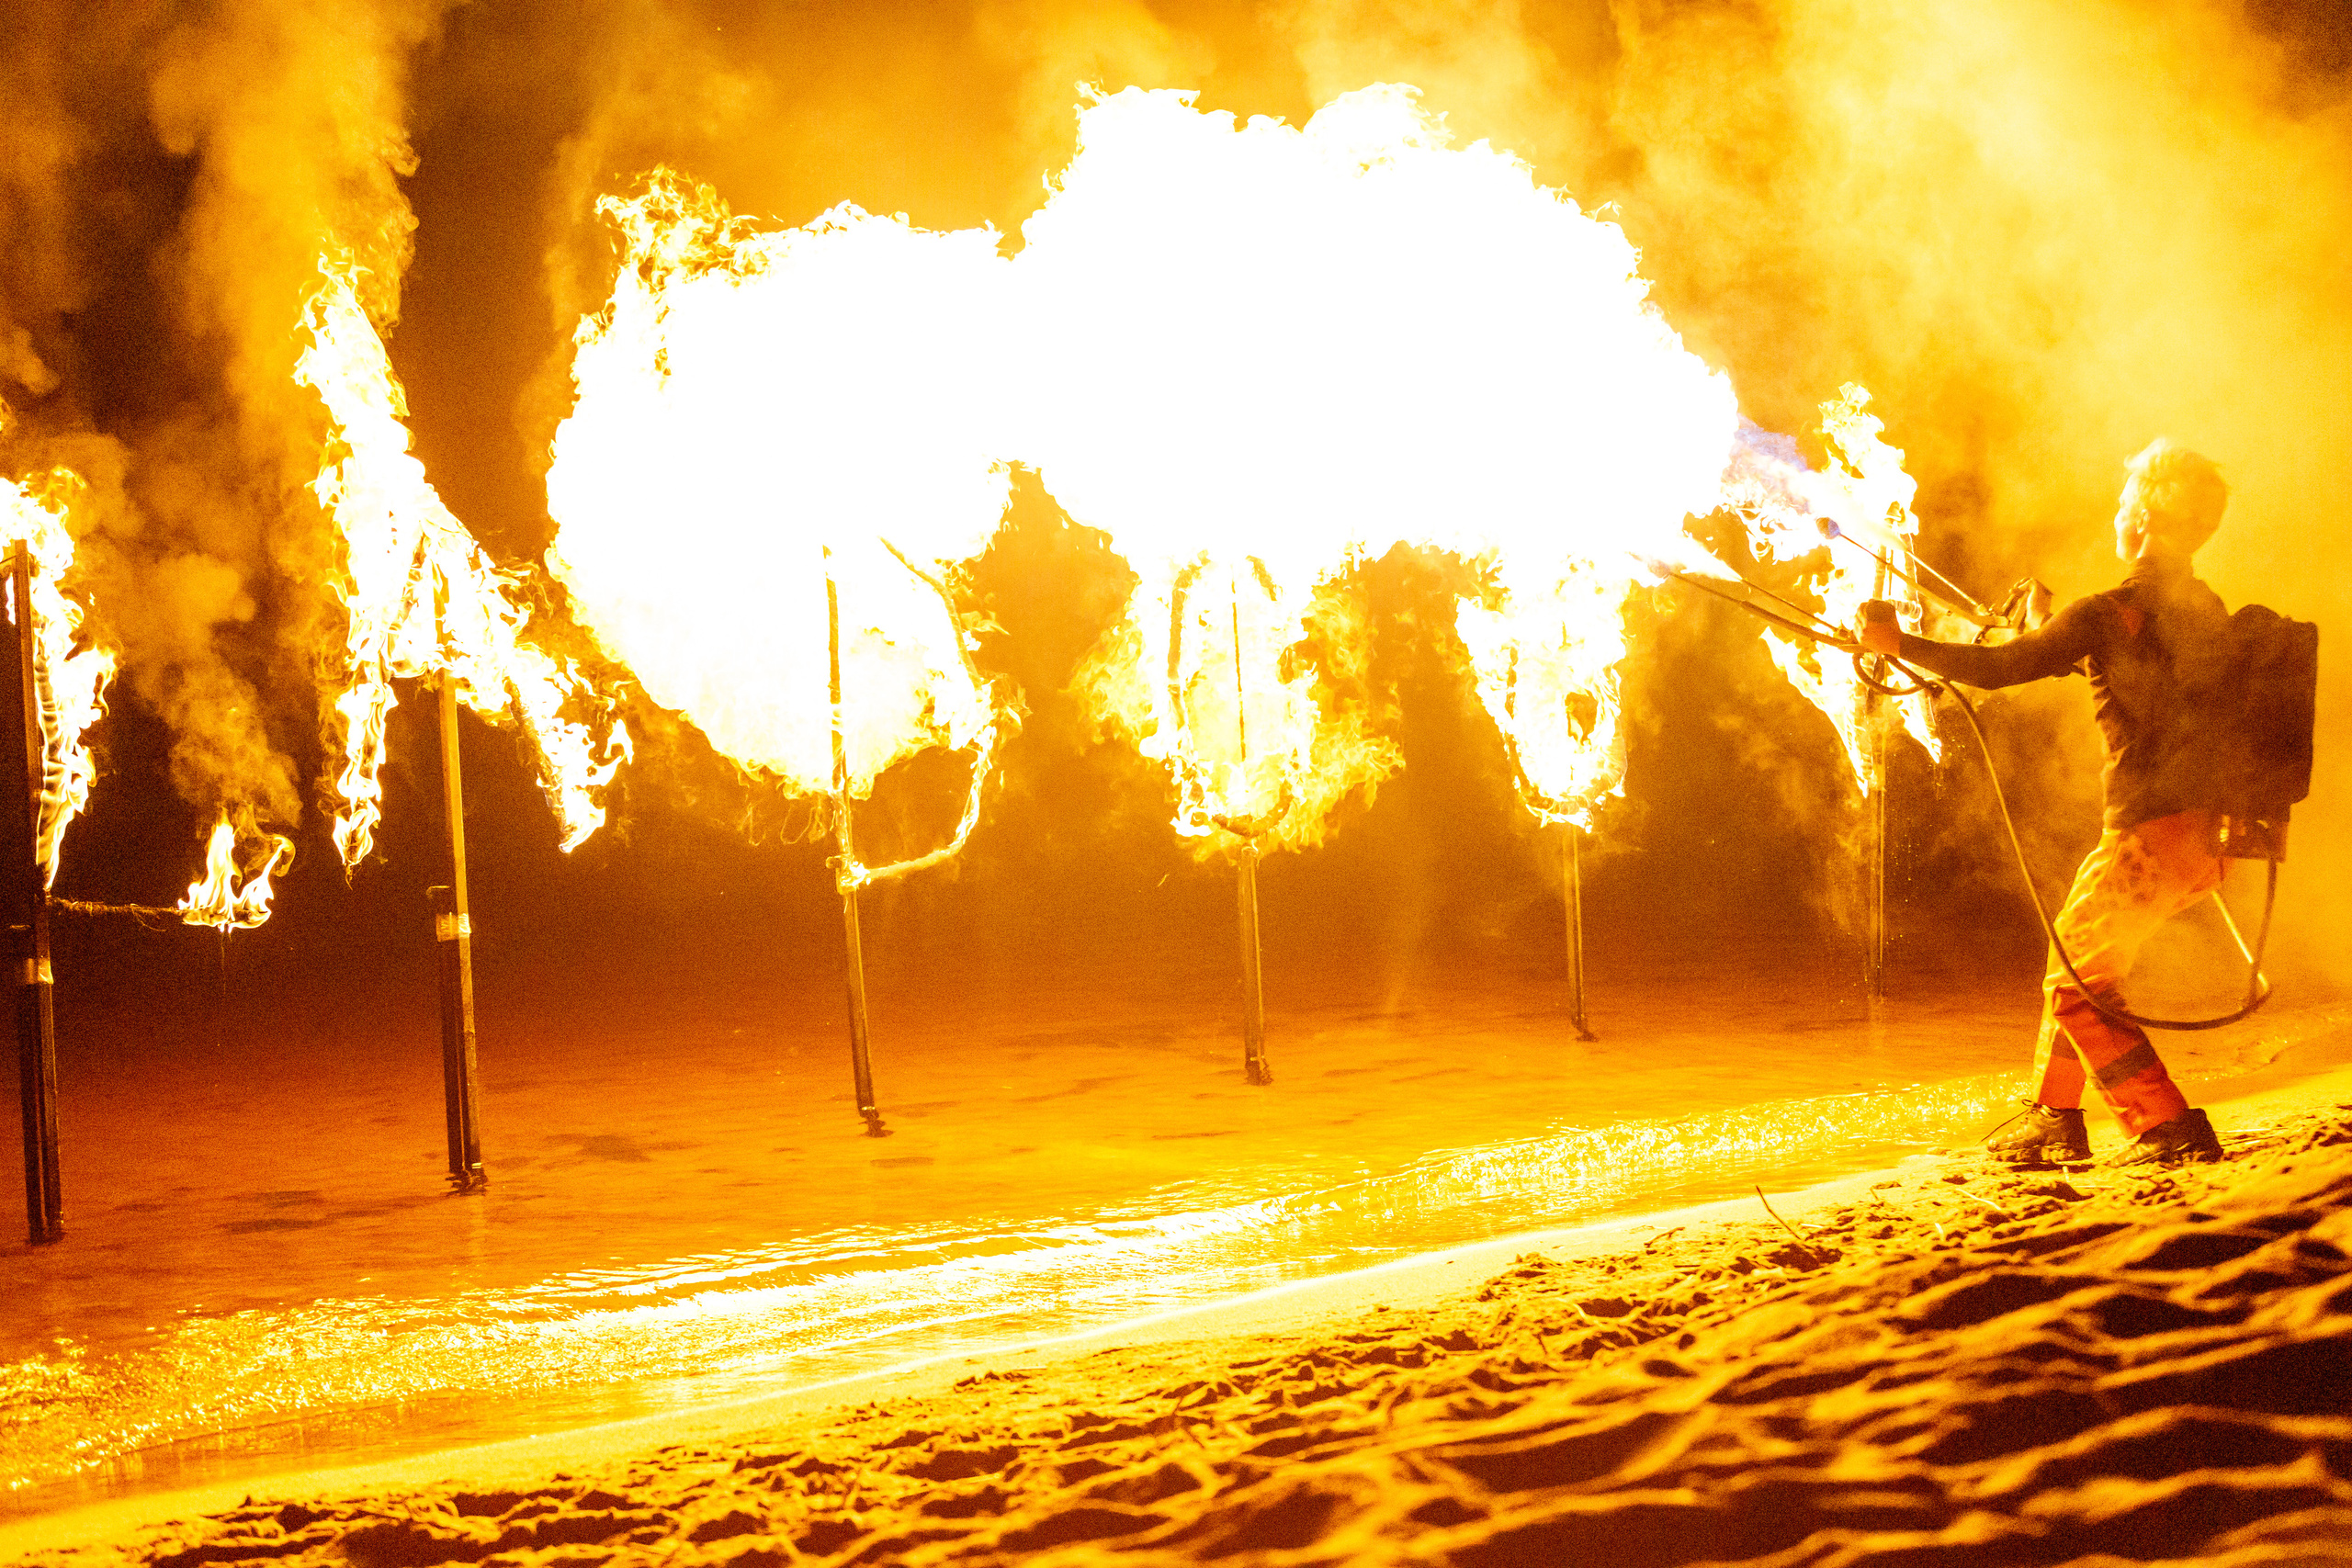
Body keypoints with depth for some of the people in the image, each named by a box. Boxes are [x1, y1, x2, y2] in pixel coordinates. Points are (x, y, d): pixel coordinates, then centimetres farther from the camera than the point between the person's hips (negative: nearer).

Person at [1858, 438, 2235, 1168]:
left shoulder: (2108, 615, -15)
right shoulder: (2208, 612, 9)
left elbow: (1997, 668, -18)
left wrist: (1900, 643, -9)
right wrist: (2048, 628, 31)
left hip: (2148, 836, -8)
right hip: (2205, 837, 8)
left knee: (2078, 987, 3)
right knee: (2078, 962, 21)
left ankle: (2171, 1130, -4)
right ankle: (2054, 1120, 27)